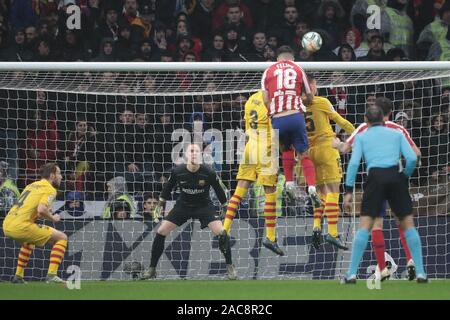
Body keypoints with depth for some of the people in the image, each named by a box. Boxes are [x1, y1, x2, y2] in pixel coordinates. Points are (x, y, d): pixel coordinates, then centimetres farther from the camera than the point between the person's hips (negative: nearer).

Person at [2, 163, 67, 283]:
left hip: (7, 225, 8)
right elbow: (41, 210, -18)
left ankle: (18, 276, 34)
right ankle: (51, 274, -9)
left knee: (29, 241, 40)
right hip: (21, 226, -8)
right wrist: (52, 218, 0)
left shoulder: (31, 185, 23)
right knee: (62, 237, 2)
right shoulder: (50, 189, -2)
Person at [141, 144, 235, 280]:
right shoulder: (177, 171, -17)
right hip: (183, 206, 2)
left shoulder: (208, 173, -21)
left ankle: (230, 266, -2)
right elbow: (168, 187, 3)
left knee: (221, 232, -22)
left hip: (204, 206, -2)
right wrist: (160, 205, 10)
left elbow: (219, 190, -3)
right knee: (161, 232, -8)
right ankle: (152, 269, 7)